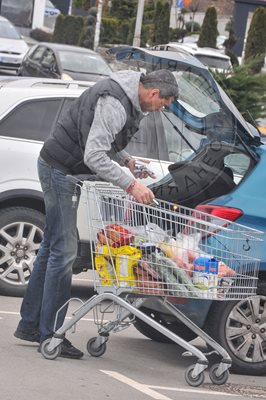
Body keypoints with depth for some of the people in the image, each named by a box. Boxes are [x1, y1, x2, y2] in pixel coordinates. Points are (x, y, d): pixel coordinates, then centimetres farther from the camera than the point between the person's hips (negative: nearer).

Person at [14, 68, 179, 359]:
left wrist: (126, 160, 9)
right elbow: (94, 156, -31)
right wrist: (130, 185, -31)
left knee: (52, 246, 14)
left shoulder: (127, 98, 8)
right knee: (63, 250, -10)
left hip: (65, 170, 11)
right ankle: (50, 335, -7)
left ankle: (30, 324, 21)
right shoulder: (114, 103, -25)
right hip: (60, 169, -11)